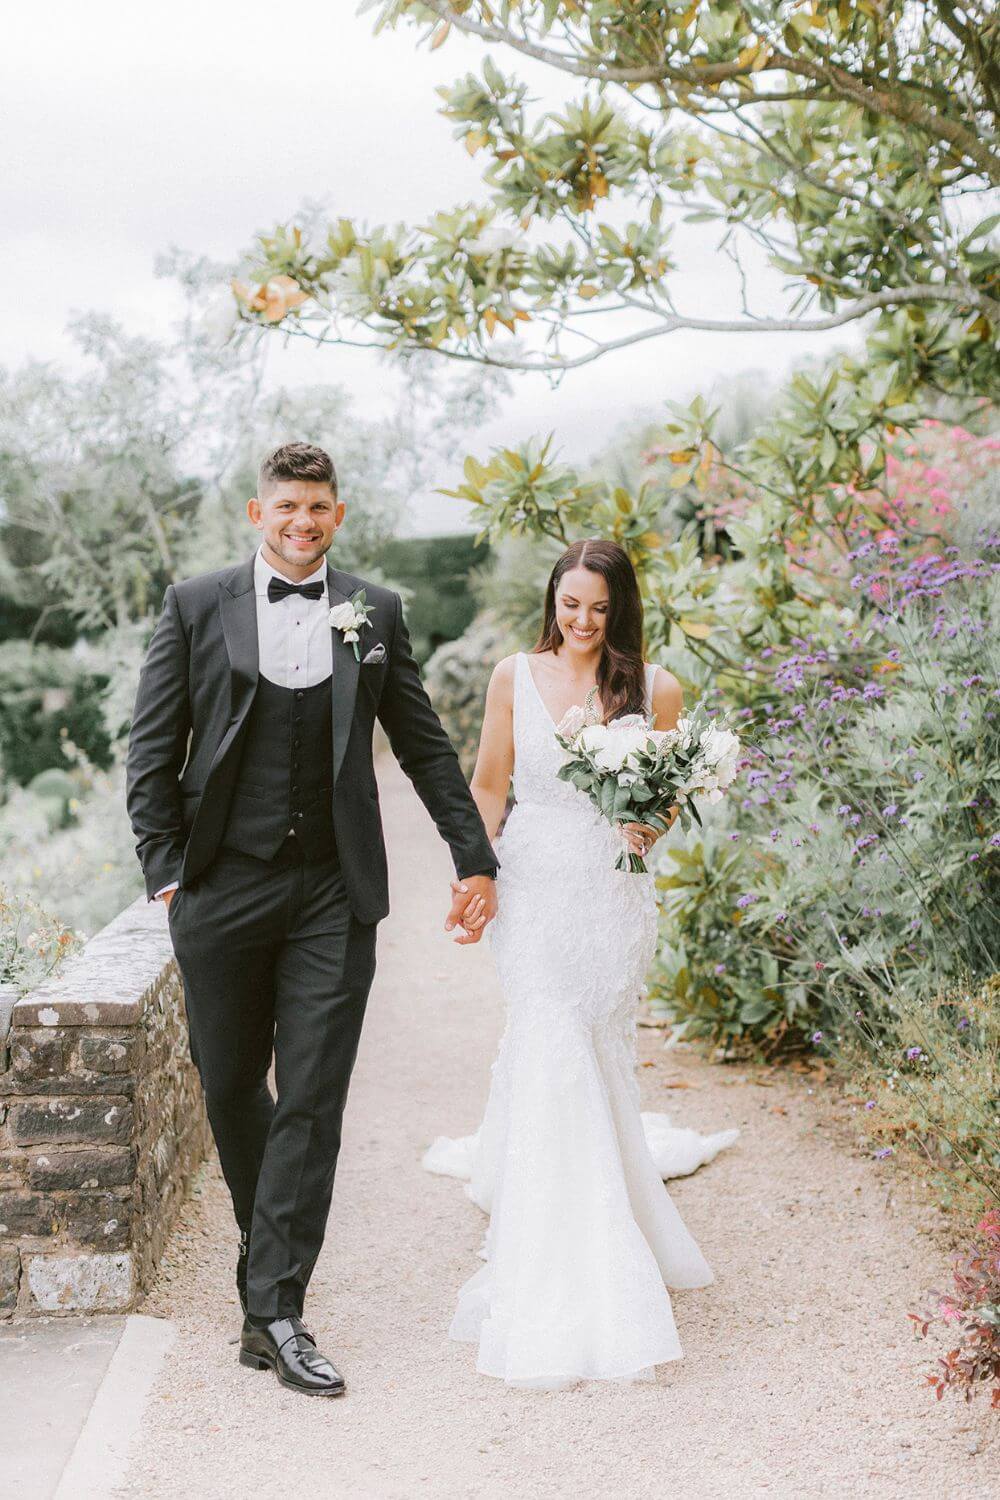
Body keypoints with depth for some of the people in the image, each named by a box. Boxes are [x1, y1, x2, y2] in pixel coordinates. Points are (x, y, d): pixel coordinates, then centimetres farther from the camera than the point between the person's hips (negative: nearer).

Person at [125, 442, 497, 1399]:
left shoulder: (375, 614, 7)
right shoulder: (196, 607, 3)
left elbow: (425, 746, 13)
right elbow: (151, 754, 3)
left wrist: (475, 859, 11)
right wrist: (166, 869, -4)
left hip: (334, 894, 0)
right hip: (221, 888, 0)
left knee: (313, 1102, -4)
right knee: (230, 1089, 11)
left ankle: (274, 1312, 1)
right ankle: (267, 1242, 37)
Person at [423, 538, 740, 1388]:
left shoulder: (654, 688, 2)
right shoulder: (514, 678, 3)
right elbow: (489, 786, 8)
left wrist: (648, 829, -10)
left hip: (612, 895, 1)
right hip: (532, 887, 0)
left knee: (593, 1055, 4)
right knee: (550, 1052, -7)